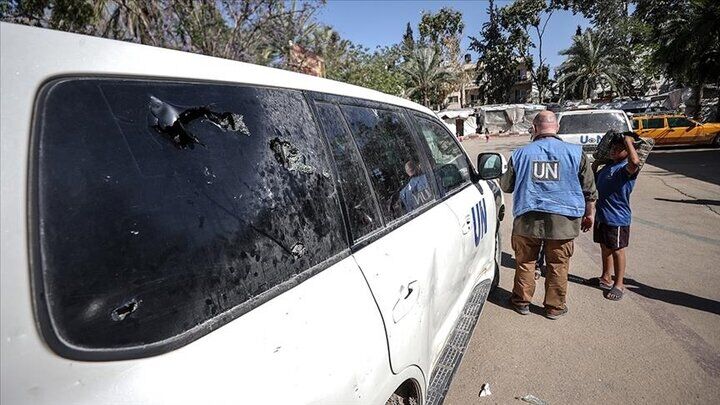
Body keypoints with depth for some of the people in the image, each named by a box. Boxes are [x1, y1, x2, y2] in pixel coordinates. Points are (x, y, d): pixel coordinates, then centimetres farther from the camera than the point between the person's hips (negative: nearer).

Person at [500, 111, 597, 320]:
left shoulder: (521, 153, 0)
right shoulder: (575, 152, 0)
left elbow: (506, 186, 10)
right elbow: (589, 189, 6)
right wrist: (589, 214, 19)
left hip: (527, 219, 0)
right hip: (562, 220, 0)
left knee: (525, 262, 15)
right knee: (558, 265, 13)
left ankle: (522, 301, 27)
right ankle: (555, 306, 24)